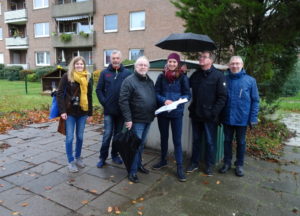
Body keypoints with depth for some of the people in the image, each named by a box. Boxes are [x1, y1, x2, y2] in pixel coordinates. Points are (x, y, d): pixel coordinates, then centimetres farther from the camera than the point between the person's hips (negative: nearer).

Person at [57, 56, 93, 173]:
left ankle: (78, 158, 29)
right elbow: (60, 94, -7)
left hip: (82, 112, 3)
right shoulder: (67, 76, -5)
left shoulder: (88, 78, 6)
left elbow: (89, 97, 9)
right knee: (70, 137, 2)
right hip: (70, 112, -3)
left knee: (80, 137, 12)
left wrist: (90, 113, 9)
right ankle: (71, 161, 16)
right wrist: (62, 111, -14)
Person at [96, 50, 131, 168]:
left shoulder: (127, 73, 0)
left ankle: (115, 155, 28)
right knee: (107, 134, 1)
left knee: (119, 134, 12)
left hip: (122, 110, 1)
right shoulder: (105, 73, 3)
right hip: (109, 110, -1)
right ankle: (102, 157, 14)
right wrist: (104, 103, -4)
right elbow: (99, 89, 5)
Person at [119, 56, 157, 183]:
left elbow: (154, 98, 19)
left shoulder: (150, 81, 12)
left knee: (141, 144, 19)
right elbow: (123, 101, -17)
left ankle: (138, 164, 36)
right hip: (136, 120, -7)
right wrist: (128, 119, -21)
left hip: (148, 119, 7)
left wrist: (154, 113, 11)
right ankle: (132, 171, 13)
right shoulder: (129, 81, -11)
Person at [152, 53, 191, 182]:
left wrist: (180, 100, -23)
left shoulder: (183, 77, -3)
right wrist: (164, 100, -18)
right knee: (164, 137, 17)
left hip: (177, 113, -2)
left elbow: (188, 94, -3)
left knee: (177, 140, 2)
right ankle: (163, 160, 36)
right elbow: (156, 93, 0)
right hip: (162, 112, 3)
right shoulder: (161, 76, 2)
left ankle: (180, 167, 12)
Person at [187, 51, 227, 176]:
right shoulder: (195, 74, 8)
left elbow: (222, 97, -11)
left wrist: (214, 112, -16)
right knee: (196, 141, 15)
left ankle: (209, 165, 25)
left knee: (210, 142, 9)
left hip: (209, 116, -4)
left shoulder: (218, 75, -8)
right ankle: (194, 163, 29)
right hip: (196, 114, 5)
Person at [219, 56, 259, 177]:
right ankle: (227, 163, 29)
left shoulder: (250, 80, -5)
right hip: (227, 118, 2)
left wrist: (253, 118, -8)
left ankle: (239, 165, 29)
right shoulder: (225, 79, 0)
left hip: (242, 118, -1)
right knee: (227, 141, 13)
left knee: (241, 142, 13)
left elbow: (255, 101, -3)